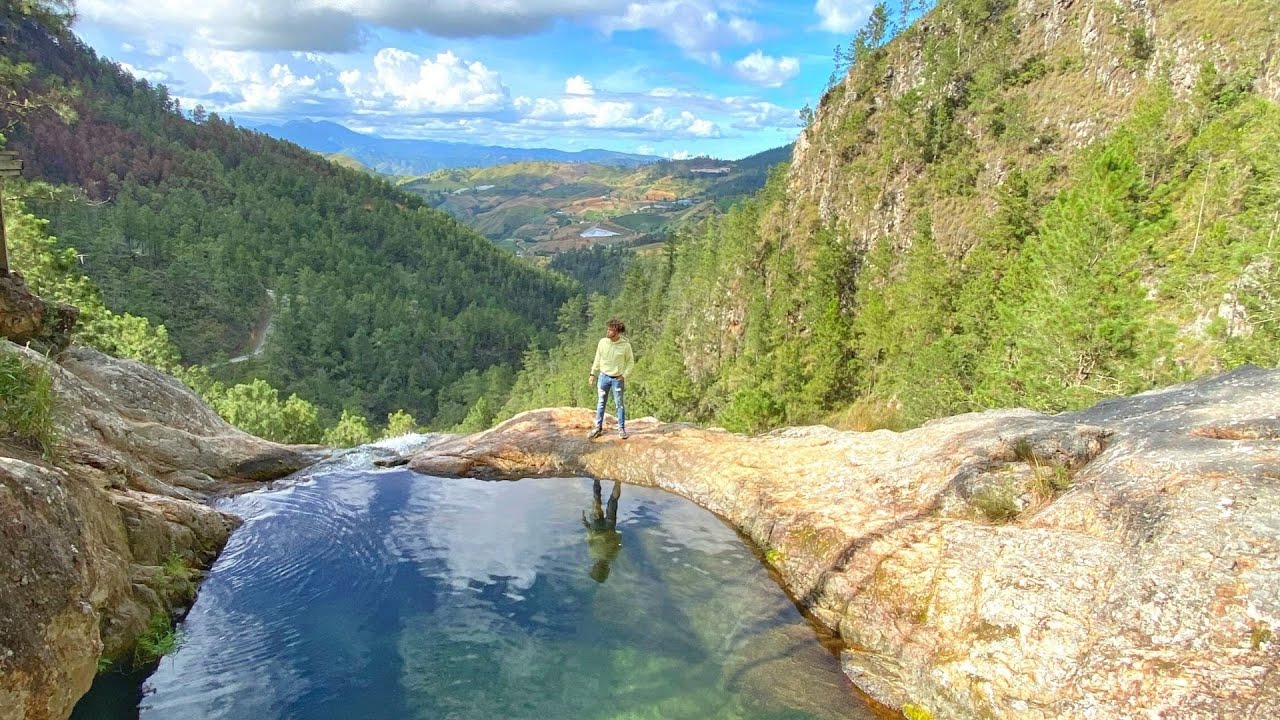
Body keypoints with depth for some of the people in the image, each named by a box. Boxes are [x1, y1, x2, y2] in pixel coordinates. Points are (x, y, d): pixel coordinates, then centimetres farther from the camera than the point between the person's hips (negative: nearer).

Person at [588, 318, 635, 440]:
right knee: (600, 403, 9)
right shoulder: (602, 342, -6)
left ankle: (621, 429, 16)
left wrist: (624, 375, -8)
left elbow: (631, 362, 0)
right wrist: (593, 374, 6)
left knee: (619, 404, 5)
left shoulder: (625, 345, -12)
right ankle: (598, 428, 18)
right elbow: (597, 359, 6)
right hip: (603, 376, 2)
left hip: (617, 379, -2)